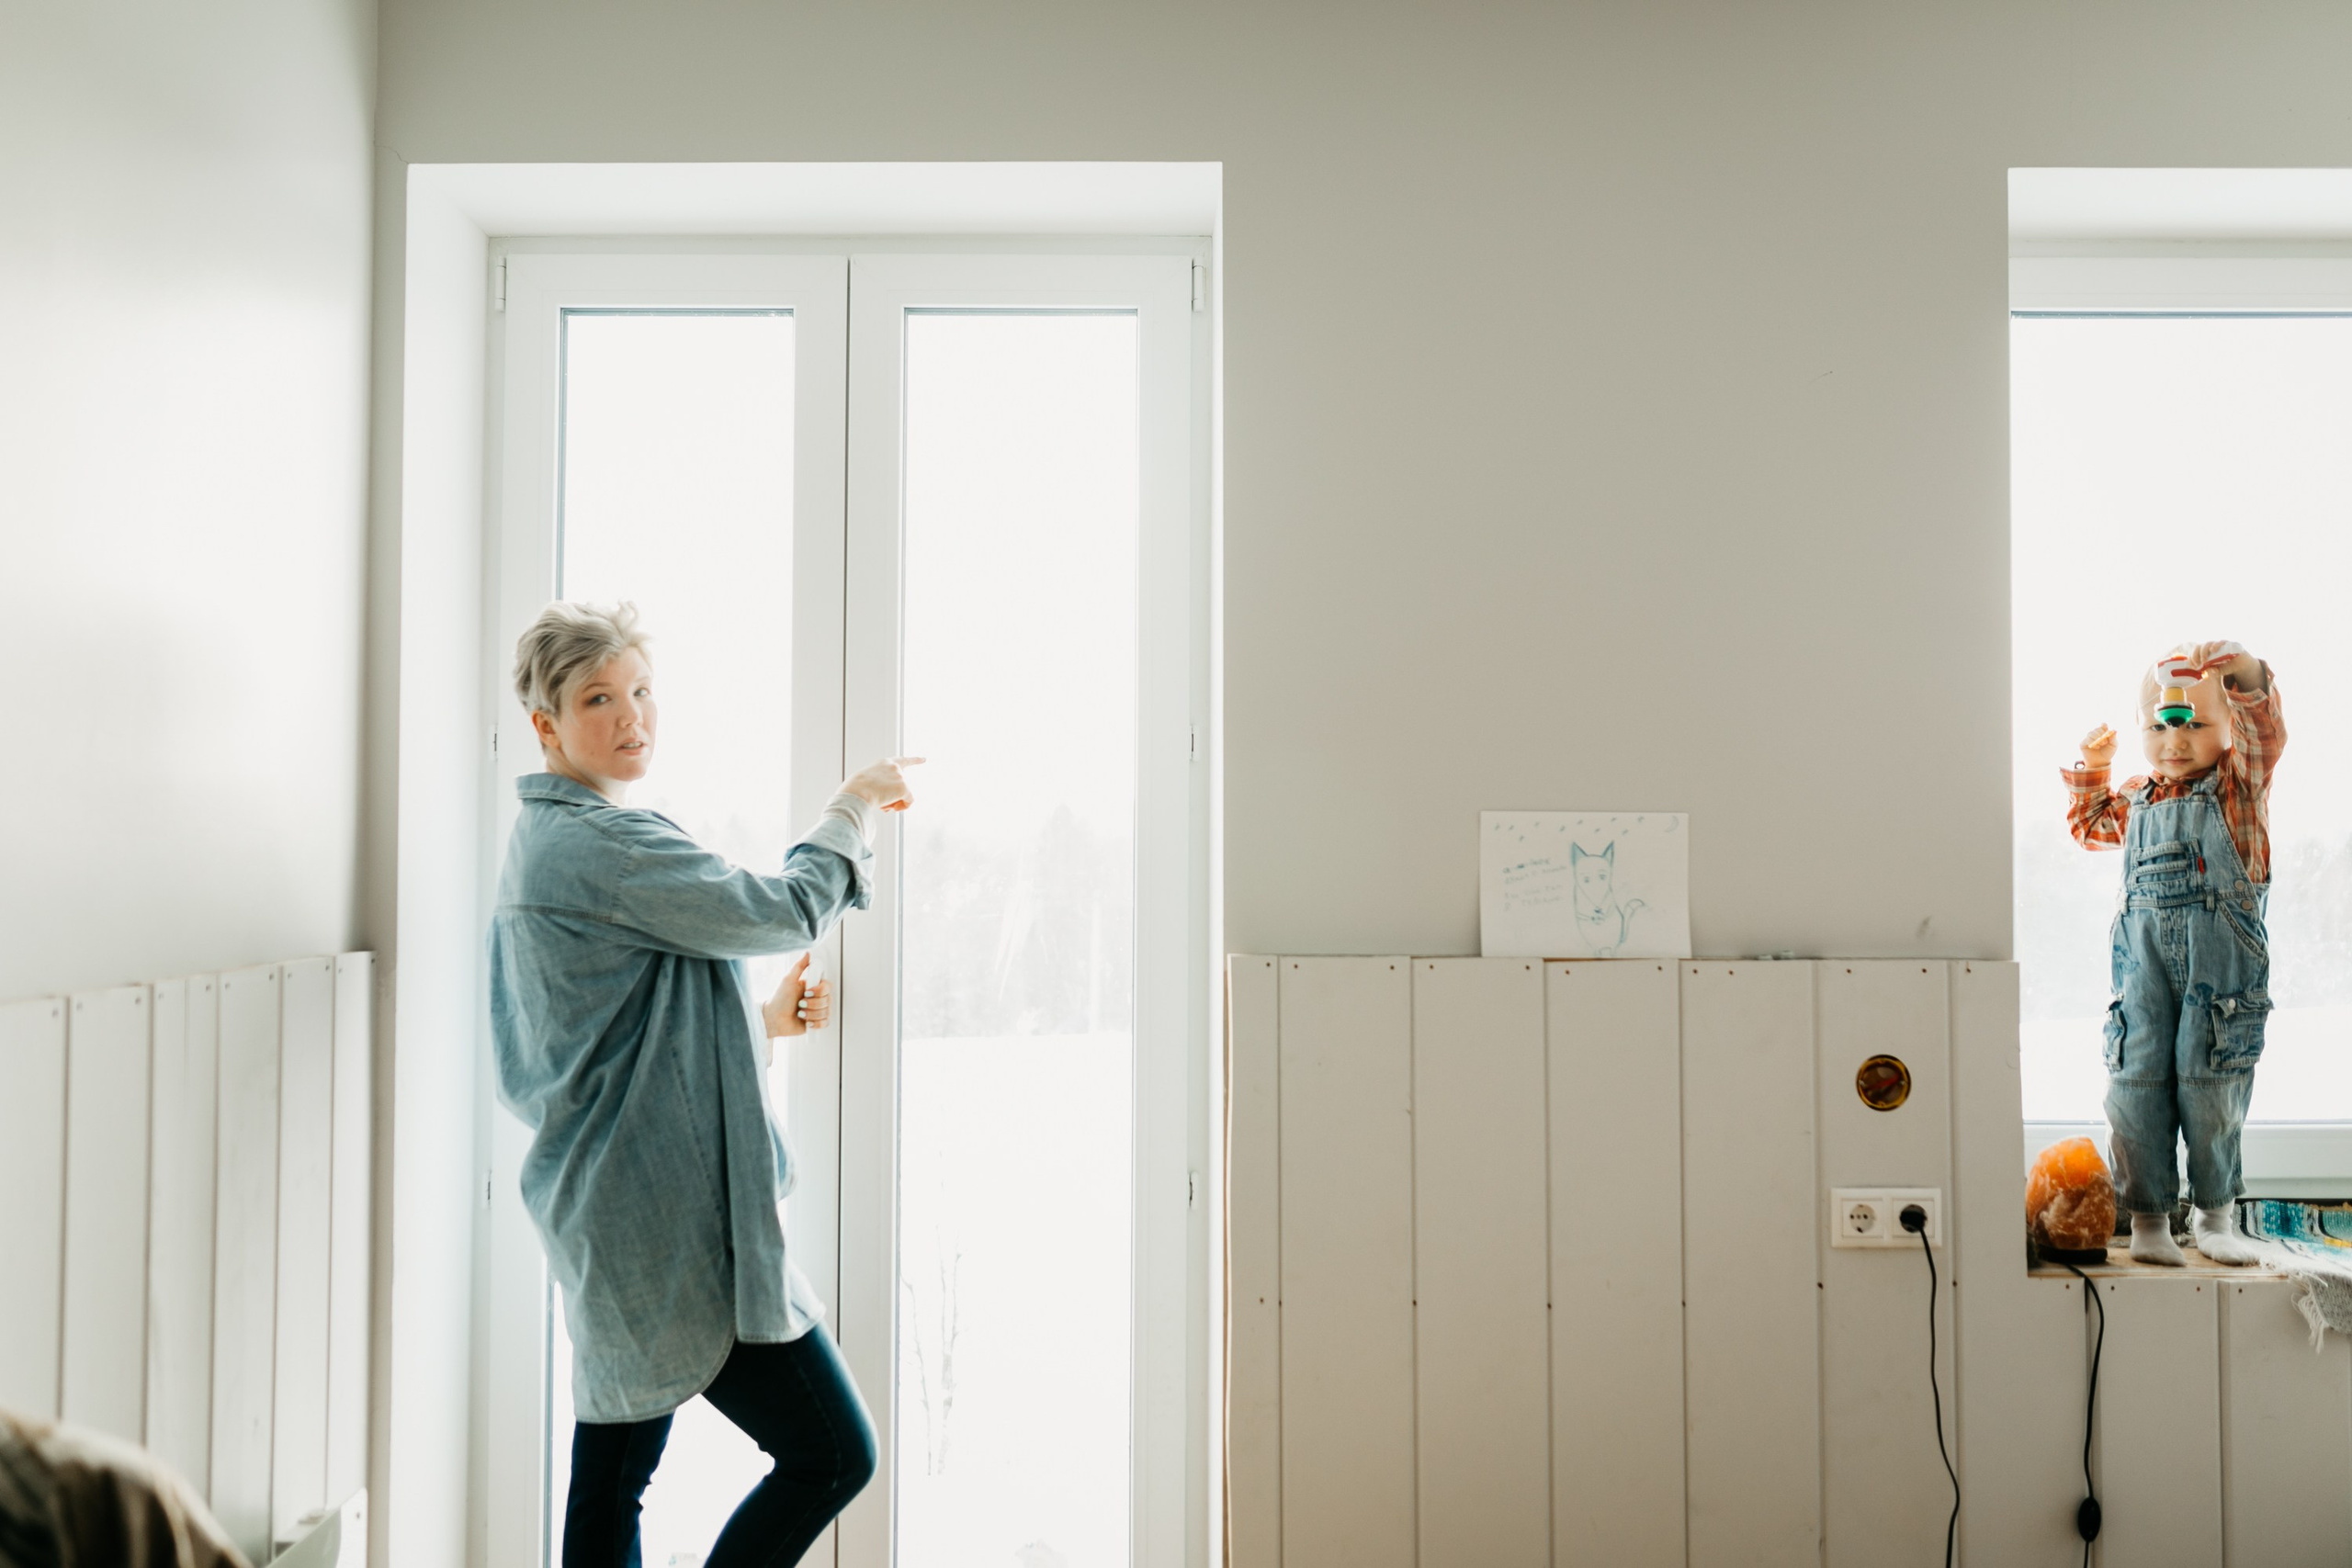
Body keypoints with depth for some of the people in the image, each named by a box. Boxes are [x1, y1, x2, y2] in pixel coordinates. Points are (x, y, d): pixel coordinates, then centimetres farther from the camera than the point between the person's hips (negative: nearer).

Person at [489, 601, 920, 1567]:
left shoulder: (542, 844, 19)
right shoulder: (599, 845, -15)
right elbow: (784, 910, -15)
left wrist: (763, 1022, 18)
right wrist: (854, 808, 1)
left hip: (612, 1216, 11)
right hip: (668, 1226, -11)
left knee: (612, 1482, 14)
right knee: (830, 1452, -6)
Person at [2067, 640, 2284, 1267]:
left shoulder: (2237, 786, 2)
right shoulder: (2137, 800, 14)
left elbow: (2262, 723, -13)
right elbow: (2088, 825, 31)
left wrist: (2237, 669, -23)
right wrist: (2092, 768, 19)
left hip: (2220, 961, -3)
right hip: (2144, 959, 3)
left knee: (2211, 1085, 2)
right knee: (2137, 1082, -1)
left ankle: (2216, 1216, 18)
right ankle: (2148, 1219, 7)